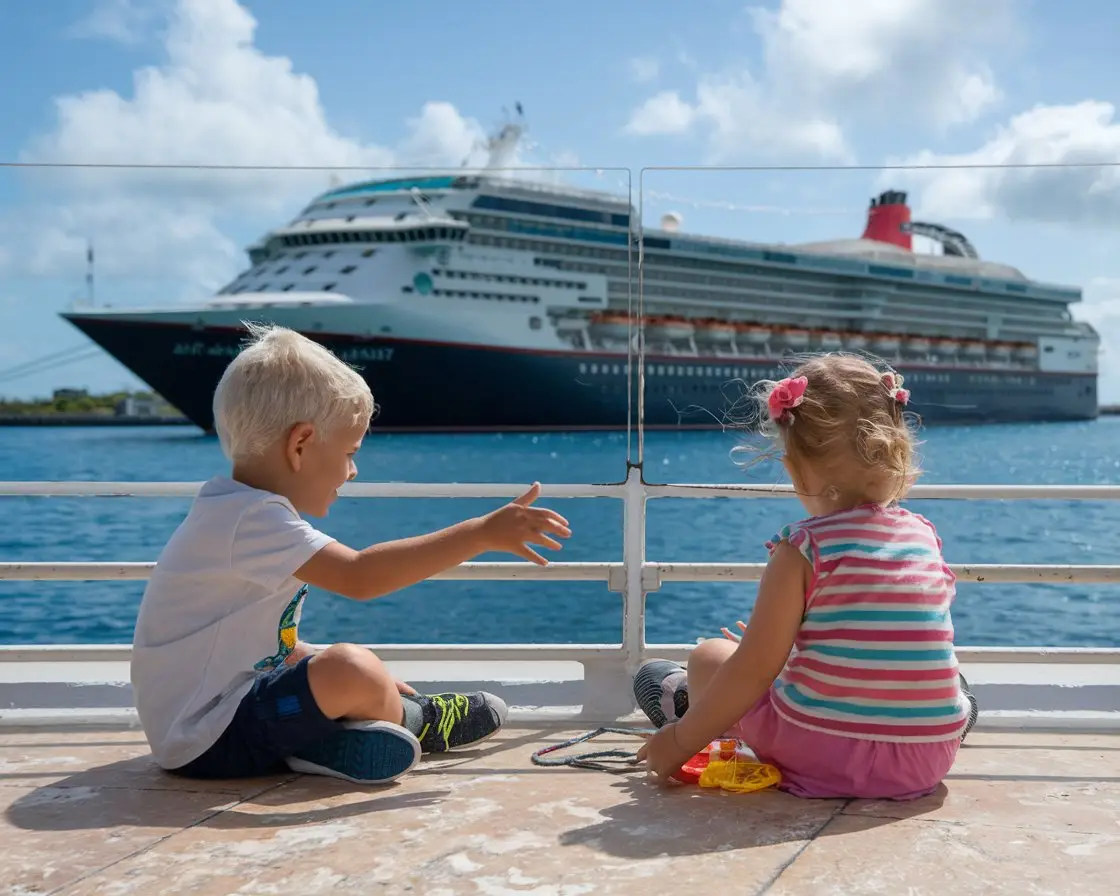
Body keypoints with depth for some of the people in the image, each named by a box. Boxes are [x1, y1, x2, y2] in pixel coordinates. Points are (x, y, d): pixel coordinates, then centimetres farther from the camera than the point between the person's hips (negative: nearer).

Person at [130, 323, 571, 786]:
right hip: (207, 742, -11)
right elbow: (358, 576, -33)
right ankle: (411, 721, 1)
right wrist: (481, 534, -31)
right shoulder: (252, 518, -22)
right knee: (352, 670, -26)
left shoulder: (236, 511, 11)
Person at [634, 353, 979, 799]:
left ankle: (689, 712, 47)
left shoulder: (803, 549, -14)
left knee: (707, 657, 18)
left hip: (824, 758, -5)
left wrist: (681, 742, -2)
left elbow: (755, 670, -16)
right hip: (928, 762, 5)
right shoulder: (926, 537, 3)